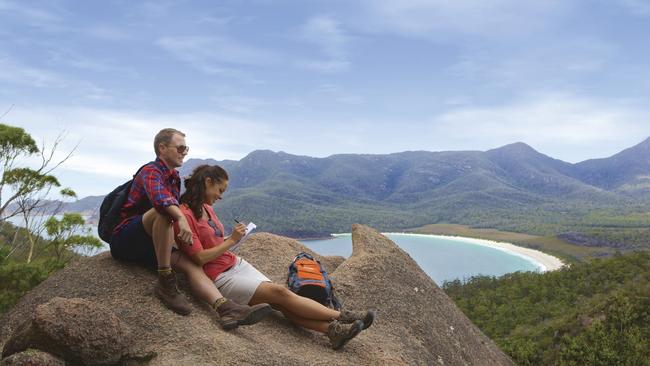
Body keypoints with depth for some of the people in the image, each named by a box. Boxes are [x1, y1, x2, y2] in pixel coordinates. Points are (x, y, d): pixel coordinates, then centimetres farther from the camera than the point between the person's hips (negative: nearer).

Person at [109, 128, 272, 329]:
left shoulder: (174, 178, 17)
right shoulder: (151, 171, -10)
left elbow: (176, 211, 26)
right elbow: (158, 197, -34)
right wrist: (181, 219, -50)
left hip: (147, 243, 7)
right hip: (125, 238, -7)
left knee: (191, 263, -16)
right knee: (163, 212, -34)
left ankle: (226, 307, -36)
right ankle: (165, 282, -31)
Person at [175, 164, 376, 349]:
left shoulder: (206, 208, 11)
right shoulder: (185, 215, -15)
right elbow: (200, 258, -18)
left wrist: (231, 239, -1)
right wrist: (231, 241, -15)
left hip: (237, 264, 8)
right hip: (220, 277, -8)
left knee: (282, 302, -10)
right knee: (280, 293, -16)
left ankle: (333, 329, -22)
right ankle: (342, 317, -13)